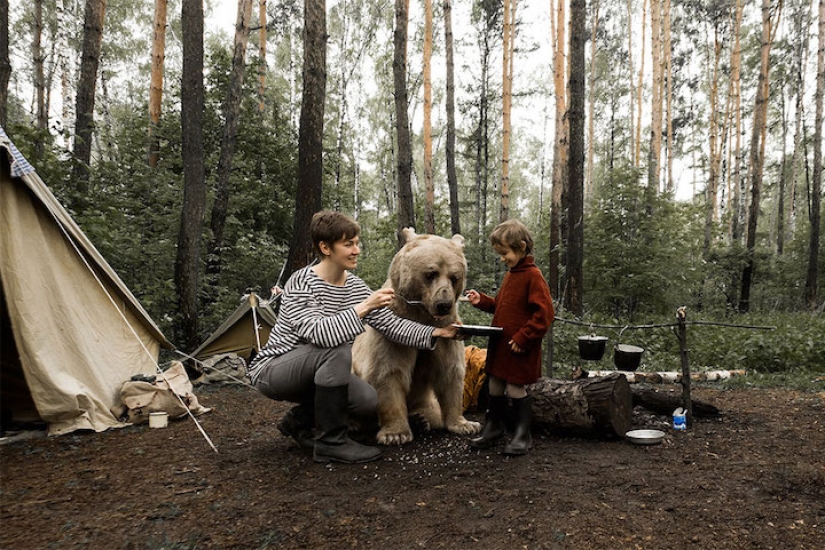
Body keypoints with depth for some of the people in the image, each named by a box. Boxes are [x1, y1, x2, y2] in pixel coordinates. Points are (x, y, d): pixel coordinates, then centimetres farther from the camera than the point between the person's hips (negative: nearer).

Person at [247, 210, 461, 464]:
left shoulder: (355, 286, -1)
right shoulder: (301, 283, -23)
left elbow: (392, 325, -4)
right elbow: (318, 333, -38)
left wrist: (435, 332, -16)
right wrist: (363, 307, -39)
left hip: (314, 373, 7)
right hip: (272, 369, -7)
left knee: (368, 402, -14)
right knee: (336, 350, -33)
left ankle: (299, 420, 12)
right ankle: (331, 442, -17)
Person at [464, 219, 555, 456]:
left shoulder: (533, 275, -16)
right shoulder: (510, 274, 11)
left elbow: (545, 313, -21)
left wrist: (522, 338, -20)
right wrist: (482, 301, 7)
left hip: (519, 349, -8)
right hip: (500, 344, 8)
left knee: (515, 389, 2)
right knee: (495, 386, 15)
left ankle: (523, 435, 19)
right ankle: (494, 427, 31)